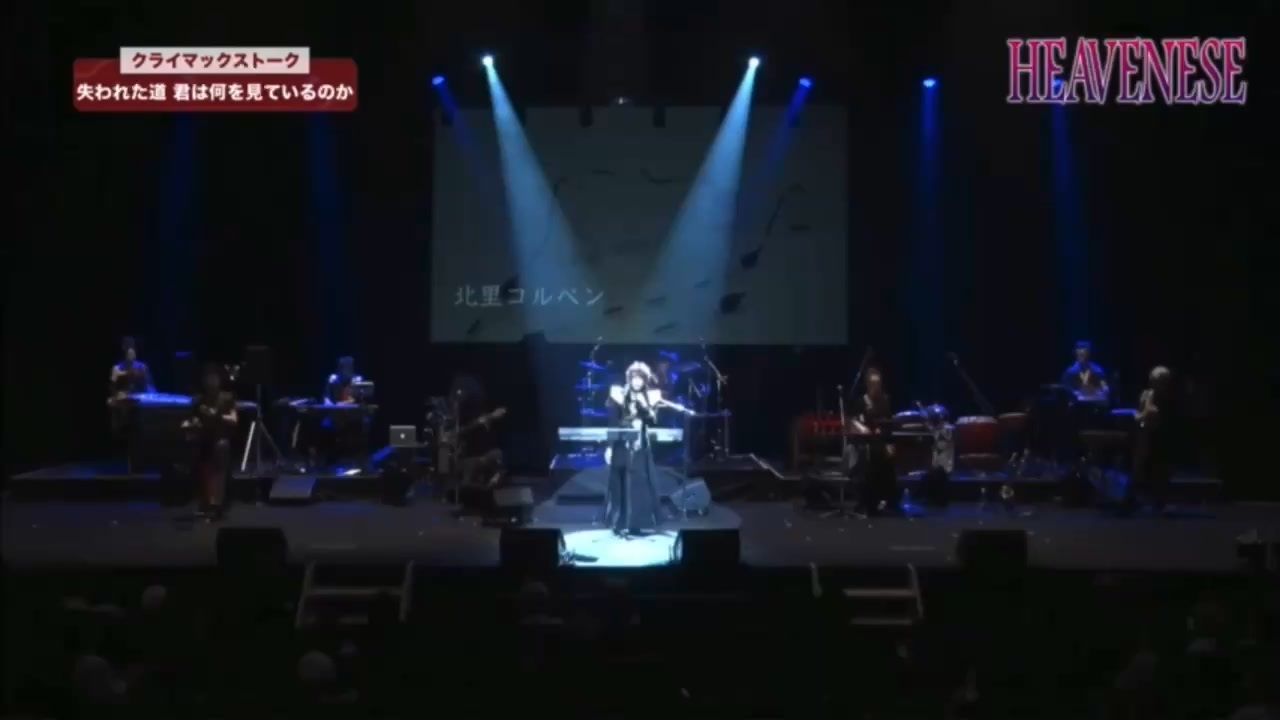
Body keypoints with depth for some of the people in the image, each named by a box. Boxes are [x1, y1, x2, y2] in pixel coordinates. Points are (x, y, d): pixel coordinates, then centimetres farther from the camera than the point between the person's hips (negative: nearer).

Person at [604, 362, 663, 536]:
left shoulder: (651, 397, 4)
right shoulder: (619, 394, -2)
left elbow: (654, 422, -2)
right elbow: (612, 423, -1)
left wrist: (646, 407, -18)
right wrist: (609, 447, -4)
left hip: (641, 448, 2)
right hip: (622, 447, -2)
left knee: (640, 484, 0)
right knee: (620, 484, 1)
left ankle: (636, 523, 8)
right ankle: (620, 523, 8)